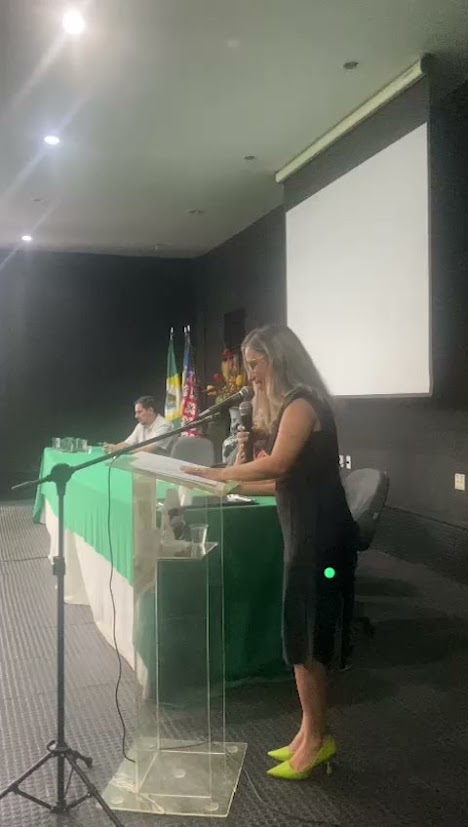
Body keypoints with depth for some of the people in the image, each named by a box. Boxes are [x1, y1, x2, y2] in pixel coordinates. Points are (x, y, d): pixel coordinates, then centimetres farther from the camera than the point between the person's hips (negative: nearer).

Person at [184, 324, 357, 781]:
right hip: (306, 535, 9)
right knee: (303, 639, 13)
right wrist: (240, 486, 5)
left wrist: (219, 473, -17)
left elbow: (277, 463, -26)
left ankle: (316, 738, 13)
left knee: (305, 640, -1)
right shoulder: (288, 406, 16)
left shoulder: (302, 403, -12)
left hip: (322, 538, -9)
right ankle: (311, 735, 24)